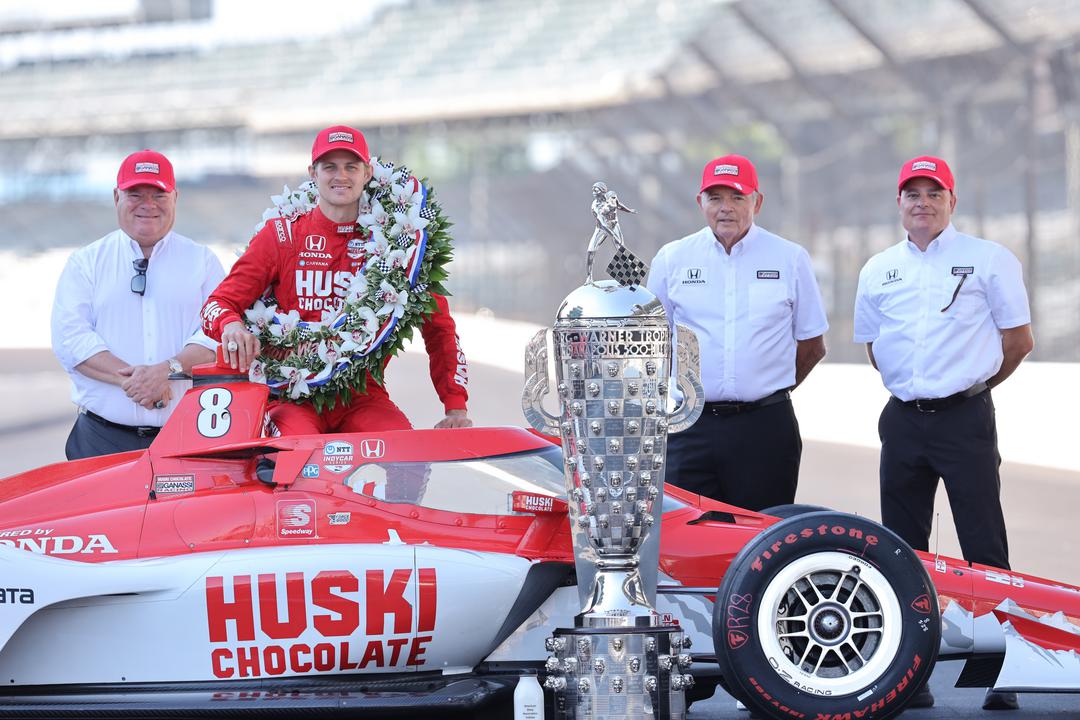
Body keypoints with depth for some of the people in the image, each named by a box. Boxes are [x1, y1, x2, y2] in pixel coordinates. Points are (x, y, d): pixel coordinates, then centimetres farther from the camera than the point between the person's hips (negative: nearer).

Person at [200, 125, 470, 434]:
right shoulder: (281, 236, 6)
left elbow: (438, 327, 12)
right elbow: (219, 303, 4)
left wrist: (456, 408, 1)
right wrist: (231, 325, -22)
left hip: (364, 397, 2)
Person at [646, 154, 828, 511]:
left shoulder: (790, 259, 5)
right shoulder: (671, 259, 7)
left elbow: (812, 344, 12)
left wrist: (770, 390, 8)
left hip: (765, 428, 0)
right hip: (691, 425, 1)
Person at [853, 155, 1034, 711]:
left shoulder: (989, 260, 0)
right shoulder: (877, 270, 11)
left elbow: (1018, 339, 2)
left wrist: (969, 384, 8)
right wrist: (918, 387, 14)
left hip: (965, 419, -4)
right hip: (902, 420, 4)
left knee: (984, 550, -7)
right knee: (902, 550, 7)